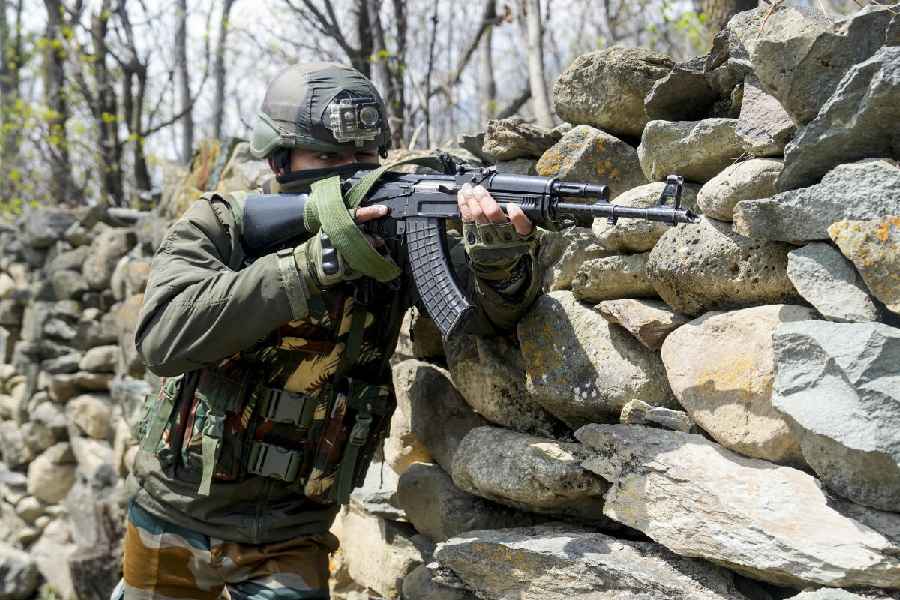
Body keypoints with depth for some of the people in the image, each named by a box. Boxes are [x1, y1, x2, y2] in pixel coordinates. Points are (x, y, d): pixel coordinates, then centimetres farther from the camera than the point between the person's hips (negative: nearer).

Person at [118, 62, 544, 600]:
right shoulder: (215, 227, -11)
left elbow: (501, 305, -17)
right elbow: (166, 338, -28)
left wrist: (500, 250, -40)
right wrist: (313, 263, -34)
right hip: (176, 517, 0)